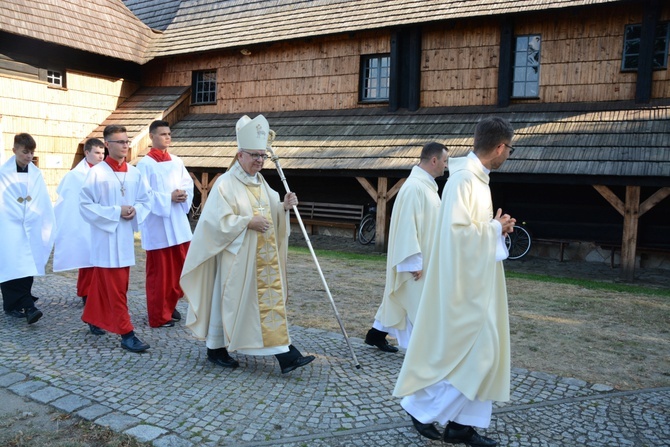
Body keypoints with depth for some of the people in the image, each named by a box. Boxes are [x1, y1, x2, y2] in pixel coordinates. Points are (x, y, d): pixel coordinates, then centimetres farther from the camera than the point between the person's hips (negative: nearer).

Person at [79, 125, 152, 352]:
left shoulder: (134, 173, 4)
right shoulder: (97, 173, -10)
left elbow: (146, 200, 11)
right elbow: (85, 204, -11)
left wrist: (135, 211, -9)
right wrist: (116, 212, -17)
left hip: (126, 236, 5)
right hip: (106, 237, -5)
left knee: (102, 282, 20)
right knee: (116, 287, -4)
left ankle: (93, 317, 38)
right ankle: (126, 334, 0)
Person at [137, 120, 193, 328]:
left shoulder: (177, 161, 11)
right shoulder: (145, 164, -7)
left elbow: (188, 182, 11)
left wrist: (184, 194, -9)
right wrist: (168, 198, -19)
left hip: (178, 223, 6)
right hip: (157, 224, -6)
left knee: (179, 266, 12)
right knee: (159, 270, 1)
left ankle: (170, 305, 29)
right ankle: (158, 315, 12)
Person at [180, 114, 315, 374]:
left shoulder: (260, 182, 11)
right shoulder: (226, 184, -12)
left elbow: (269, 211, 17)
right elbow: (218, 221, -19)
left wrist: (283, 207, -2)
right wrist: (249, 222, -22)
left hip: (264, 257, 7)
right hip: (237, 257, -7)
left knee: (271, 298, 6)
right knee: (229, 300, 6)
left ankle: (284, 354, 13)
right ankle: (215, 348, 26)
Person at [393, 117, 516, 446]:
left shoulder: (477, 178, 13)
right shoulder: (464, 179, -18)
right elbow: (458, 230, -25)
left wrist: (495, 227, 5)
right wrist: (496, 229, -12)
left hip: (476, 280, 10)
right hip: (464, 282, -10)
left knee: (480, 351, 12)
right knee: (472, 353, -3)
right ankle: (422, 407, 13)